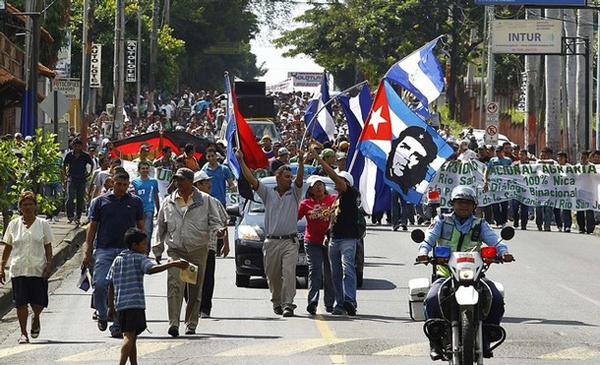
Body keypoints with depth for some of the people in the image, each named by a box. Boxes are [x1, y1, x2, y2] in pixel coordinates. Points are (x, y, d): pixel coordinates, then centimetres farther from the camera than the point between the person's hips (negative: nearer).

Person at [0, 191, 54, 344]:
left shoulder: (42, 224, 5)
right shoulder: (14, 225, 7)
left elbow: (48, 247, 6)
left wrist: (49, 264, -5)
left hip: (38, 269, -1)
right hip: (18, 269, 1)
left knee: (38, 302, -4)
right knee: (21, 302, -4)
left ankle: (36, 318, 30)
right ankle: (23, 333, 5)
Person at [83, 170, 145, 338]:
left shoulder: (136, 202, 9)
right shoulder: (101, 201, 7)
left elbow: (140, 227, 14)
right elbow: (92, 227, 9)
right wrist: (88, 252, 3)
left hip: (127, 251, 1)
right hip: (104, 249, -1)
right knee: (100, 284, -14)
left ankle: (117, 326, 5)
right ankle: (102, 315, 11)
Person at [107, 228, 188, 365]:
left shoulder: (117, 260, 17)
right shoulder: (138, 258, -4)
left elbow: (110, 283, 19)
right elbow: (151, 269, -24)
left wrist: (111, 304, 26)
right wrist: (173, 264, -30)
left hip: (120, 304, 8)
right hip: (135, 302, -8)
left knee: (131, 336, 16)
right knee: (130, 336, -16)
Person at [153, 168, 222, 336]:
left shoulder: (205, 200, 6)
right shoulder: (168, 202, 12)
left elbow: (215, 221, 7)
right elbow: (161, 228, 20)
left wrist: (218, 230, -16)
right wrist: (158, 250, 21)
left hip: (198, 251, 0)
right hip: (176, 251, 0)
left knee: (195, 289, 6)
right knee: (174, 285, -18)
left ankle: (191, 323, 19)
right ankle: (173, 323, -25)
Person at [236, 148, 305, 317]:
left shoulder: (294, 193, 9)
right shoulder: (268, 193, 11)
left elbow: (300, 179, -8)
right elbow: (251, 179, 3)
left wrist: (301, 161, -25)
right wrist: (241, 161, -5)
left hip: (290, 241, -2)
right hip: (271, 242, 2)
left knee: (289, 272, -14)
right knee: (273, 276, 7)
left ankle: (288, 304, -17)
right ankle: (277, 302, 24)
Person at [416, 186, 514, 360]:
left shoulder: (480, 225, 12)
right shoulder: (442, 221, 10)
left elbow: (494, 240, -3)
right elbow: (429, 238, -4)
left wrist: (503, 252, -26)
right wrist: (423, 252, -27)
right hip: (446, 274, -1)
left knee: (497, 300, -22)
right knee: (432, 301, -29)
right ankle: (436, 343, -11)